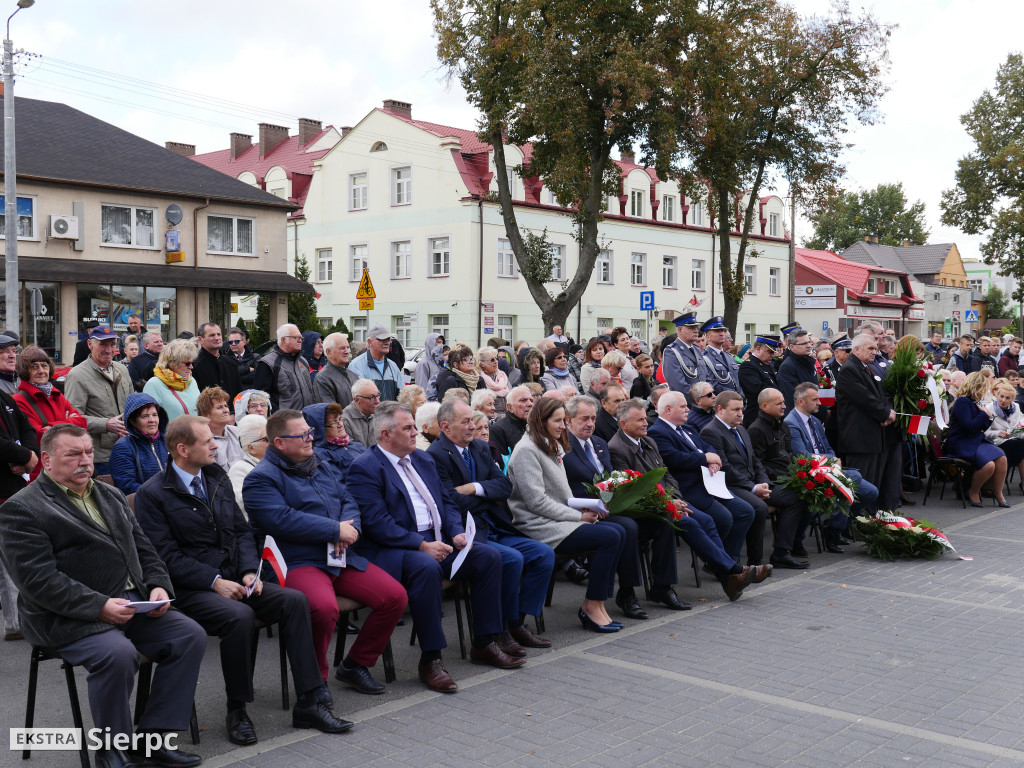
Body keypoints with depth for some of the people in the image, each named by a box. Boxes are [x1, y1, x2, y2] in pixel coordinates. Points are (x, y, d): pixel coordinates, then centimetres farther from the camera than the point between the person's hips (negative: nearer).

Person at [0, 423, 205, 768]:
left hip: (134, 602, 7)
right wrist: (99, 606, -23)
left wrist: (158, 585, 0)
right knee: (118, 654, -33)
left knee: (191, 635, -10)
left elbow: (143, 548, 20)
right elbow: (38, 579, -16)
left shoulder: (110, 495, 18)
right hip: (70, 619, -7)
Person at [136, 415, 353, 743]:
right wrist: (214, 581, -20)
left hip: (233, 580, 6)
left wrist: (250, 571, -3)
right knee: (239, 615, -34)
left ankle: (310, 702, -13)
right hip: (189, 589, -6)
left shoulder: (217, 477, 14)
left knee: (295, 600, -16)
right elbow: (166, 556, -13)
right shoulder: (151, 494, -6)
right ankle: (237, 711, -13)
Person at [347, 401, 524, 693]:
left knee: (489, 555, -8)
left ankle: (485, 643, 2)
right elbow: (376, 523, -18)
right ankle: (430, 659, -25)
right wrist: (422, 545, -22)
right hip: (393, 549, -8)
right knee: (427, 567, -37)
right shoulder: (364, 468, -8)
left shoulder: (423, 459, 19)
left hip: (436, 541, 8)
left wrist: (456, 533, 0)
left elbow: (446, 502, 21)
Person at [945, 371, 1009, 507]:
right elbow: (969, 426, -22)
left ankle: (998, 493, -3)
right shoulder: (962, 402, -12)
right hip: (961, 445, -9)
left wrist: (988, 418, 3)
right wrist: (984, 414, -10)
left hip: (977, 441, 9)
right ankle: (973, 492, -4)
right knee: (988, 465, -28)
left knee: (1002, 458, -14)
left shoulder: (975, 403, 17)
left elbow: (981, 428, 22)